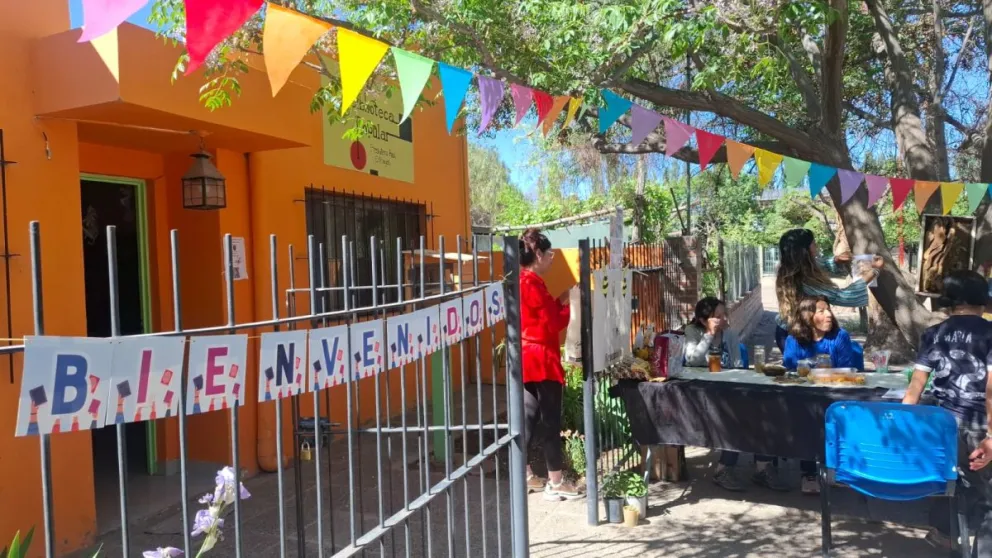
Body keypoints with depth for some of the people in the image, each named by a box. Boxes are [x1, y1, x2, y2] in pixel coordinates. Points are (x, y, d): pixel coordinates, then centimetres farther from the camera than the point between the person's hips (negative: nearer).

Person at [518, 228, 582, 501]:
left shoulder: (523, 281, 12)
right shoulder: (533, 283, -17)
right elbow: (554, 323, -16)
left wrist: (561, 301, 9)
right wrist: (567, 303, -1)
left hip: (528, 359, 10)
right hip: (541, 359, -10)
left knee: (529, 417, 14)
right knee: (551, 421, -2)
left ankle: (525, 476, 22)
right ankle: (555, 483, 7)